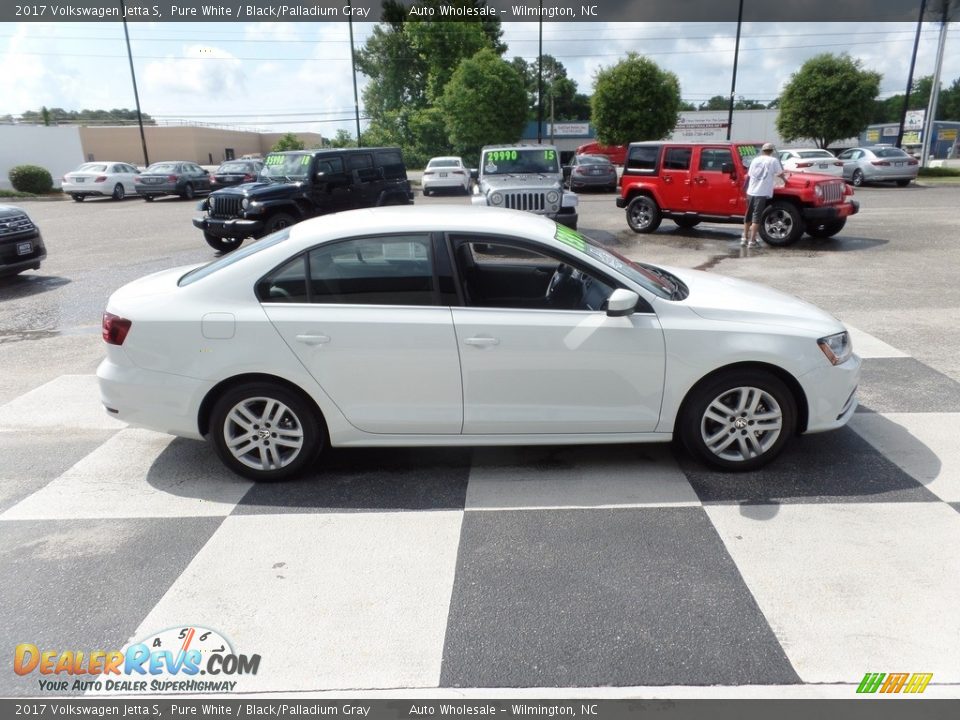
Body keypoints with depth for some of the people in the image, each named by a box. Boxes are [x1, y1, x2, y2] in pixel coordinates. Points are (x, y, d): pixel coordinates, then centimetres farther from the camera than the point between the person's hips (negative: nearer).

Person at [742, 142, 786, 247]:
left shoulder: (755, 160, 12)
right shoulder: (773, 160, -1)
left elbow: (749, 176, 13)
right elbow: (780, 174, 3)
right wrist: (784, 179, 23)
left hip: (751, 192, 5)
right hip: (762, 193, -5)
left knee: (748, 215, 14)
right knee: (756, 216, -3)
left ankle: (745, 238, 19)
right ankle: (752, 241, -6)